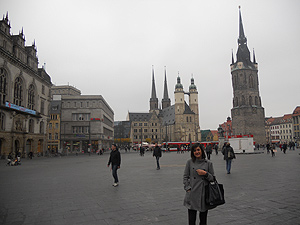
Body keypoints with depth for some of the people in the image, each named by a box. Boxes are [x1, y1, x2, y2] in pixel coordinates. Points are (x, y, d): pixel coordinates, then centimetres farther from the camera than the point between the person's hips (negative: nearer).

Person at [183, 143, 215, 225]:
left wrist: (205, 173, -12)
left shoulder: (208, 163, 2)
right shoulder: (190, 162, 2)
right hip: (192, 193, 0)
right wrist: (188, 188, -5)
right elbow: (185, 177, 5)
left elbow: (212, 178, 5)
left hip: (204, 194, 1)